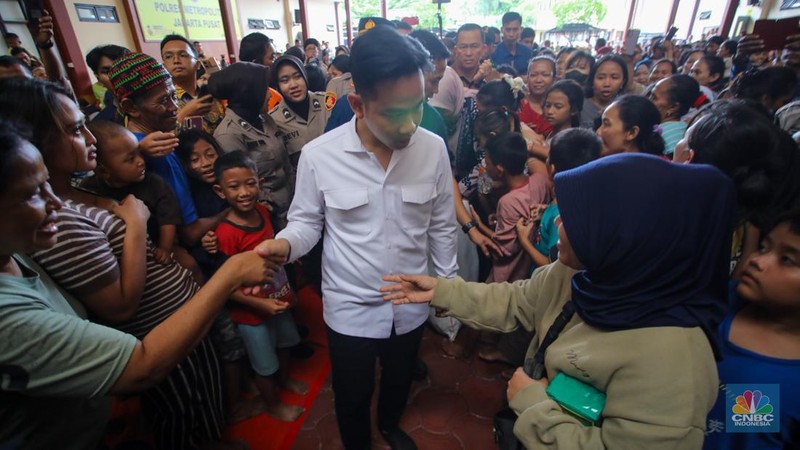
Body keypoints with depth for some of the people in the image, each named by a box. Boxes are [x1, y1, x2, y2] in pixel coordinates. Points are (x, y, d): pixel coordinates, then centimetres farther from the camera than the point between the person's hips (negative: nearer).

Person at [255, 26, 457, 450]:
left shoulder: (433, 148, -13)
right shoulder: (318, 154, -20)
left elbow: (441, 226, -1)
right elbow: (306, 221, -6)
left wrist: (447, 283, 7)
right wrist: (283, 244, -28)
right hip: (351, 307, -2)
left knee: (400, 381, 29)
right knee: (352, 398, 21)